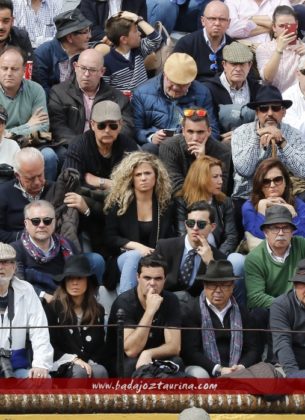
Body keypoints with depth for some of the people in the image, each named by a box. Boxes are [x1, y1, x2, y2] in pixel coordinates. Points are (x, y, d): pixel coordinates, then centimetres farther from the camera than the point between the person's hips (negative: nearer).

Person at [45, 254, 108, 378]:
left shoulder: (98, 310, 15)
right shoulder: (53, 308, 3)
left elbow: (100, 346, 14)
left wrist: (91, 364, -6)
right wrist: (73, 359, -15)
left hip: (91, 364, 3)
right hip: (62, 367, -3)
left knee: (100, 372, -33)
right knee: (79, 372, -37)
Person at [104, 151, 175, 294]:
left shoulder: (166, 203, 7)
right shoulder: (118, 202, 2)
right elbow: (109, 238, -1)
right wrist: (136, 246, -17)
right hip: (125, 257, 0)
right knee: (135, 256, -36)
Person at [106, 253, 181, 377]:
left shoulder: (170, 300, -6)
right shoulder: (124, 302, -18)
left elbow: (174, 347, -12)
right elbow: (131, 350, -28)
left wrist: (148, 354, -32)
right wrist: (150, 311, -33)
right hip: (122, 363, -3)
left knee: (175, 362, -28)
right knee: (133, 365, -36)